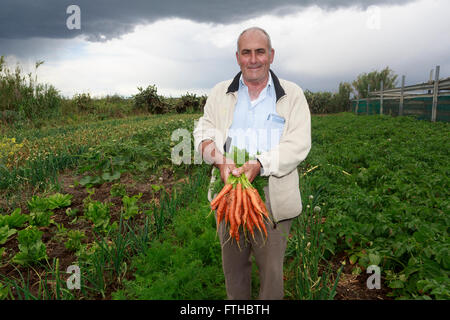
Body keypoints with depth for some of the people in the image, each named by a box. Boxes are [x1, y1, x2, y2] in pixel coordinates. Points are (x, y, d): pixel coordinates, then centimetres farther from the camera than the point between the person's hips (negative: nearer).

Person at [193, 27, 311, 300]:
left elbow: (299, 144, -7)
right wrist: (220, 159, -20)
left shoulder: (292, 95, 3)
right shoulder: (220, 93, 11)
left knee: (271, 267, 8)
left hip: (273, 198, -2)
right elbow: (204, 132, 3)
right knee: (233, 265, 16)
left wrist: (259, 164, -23)